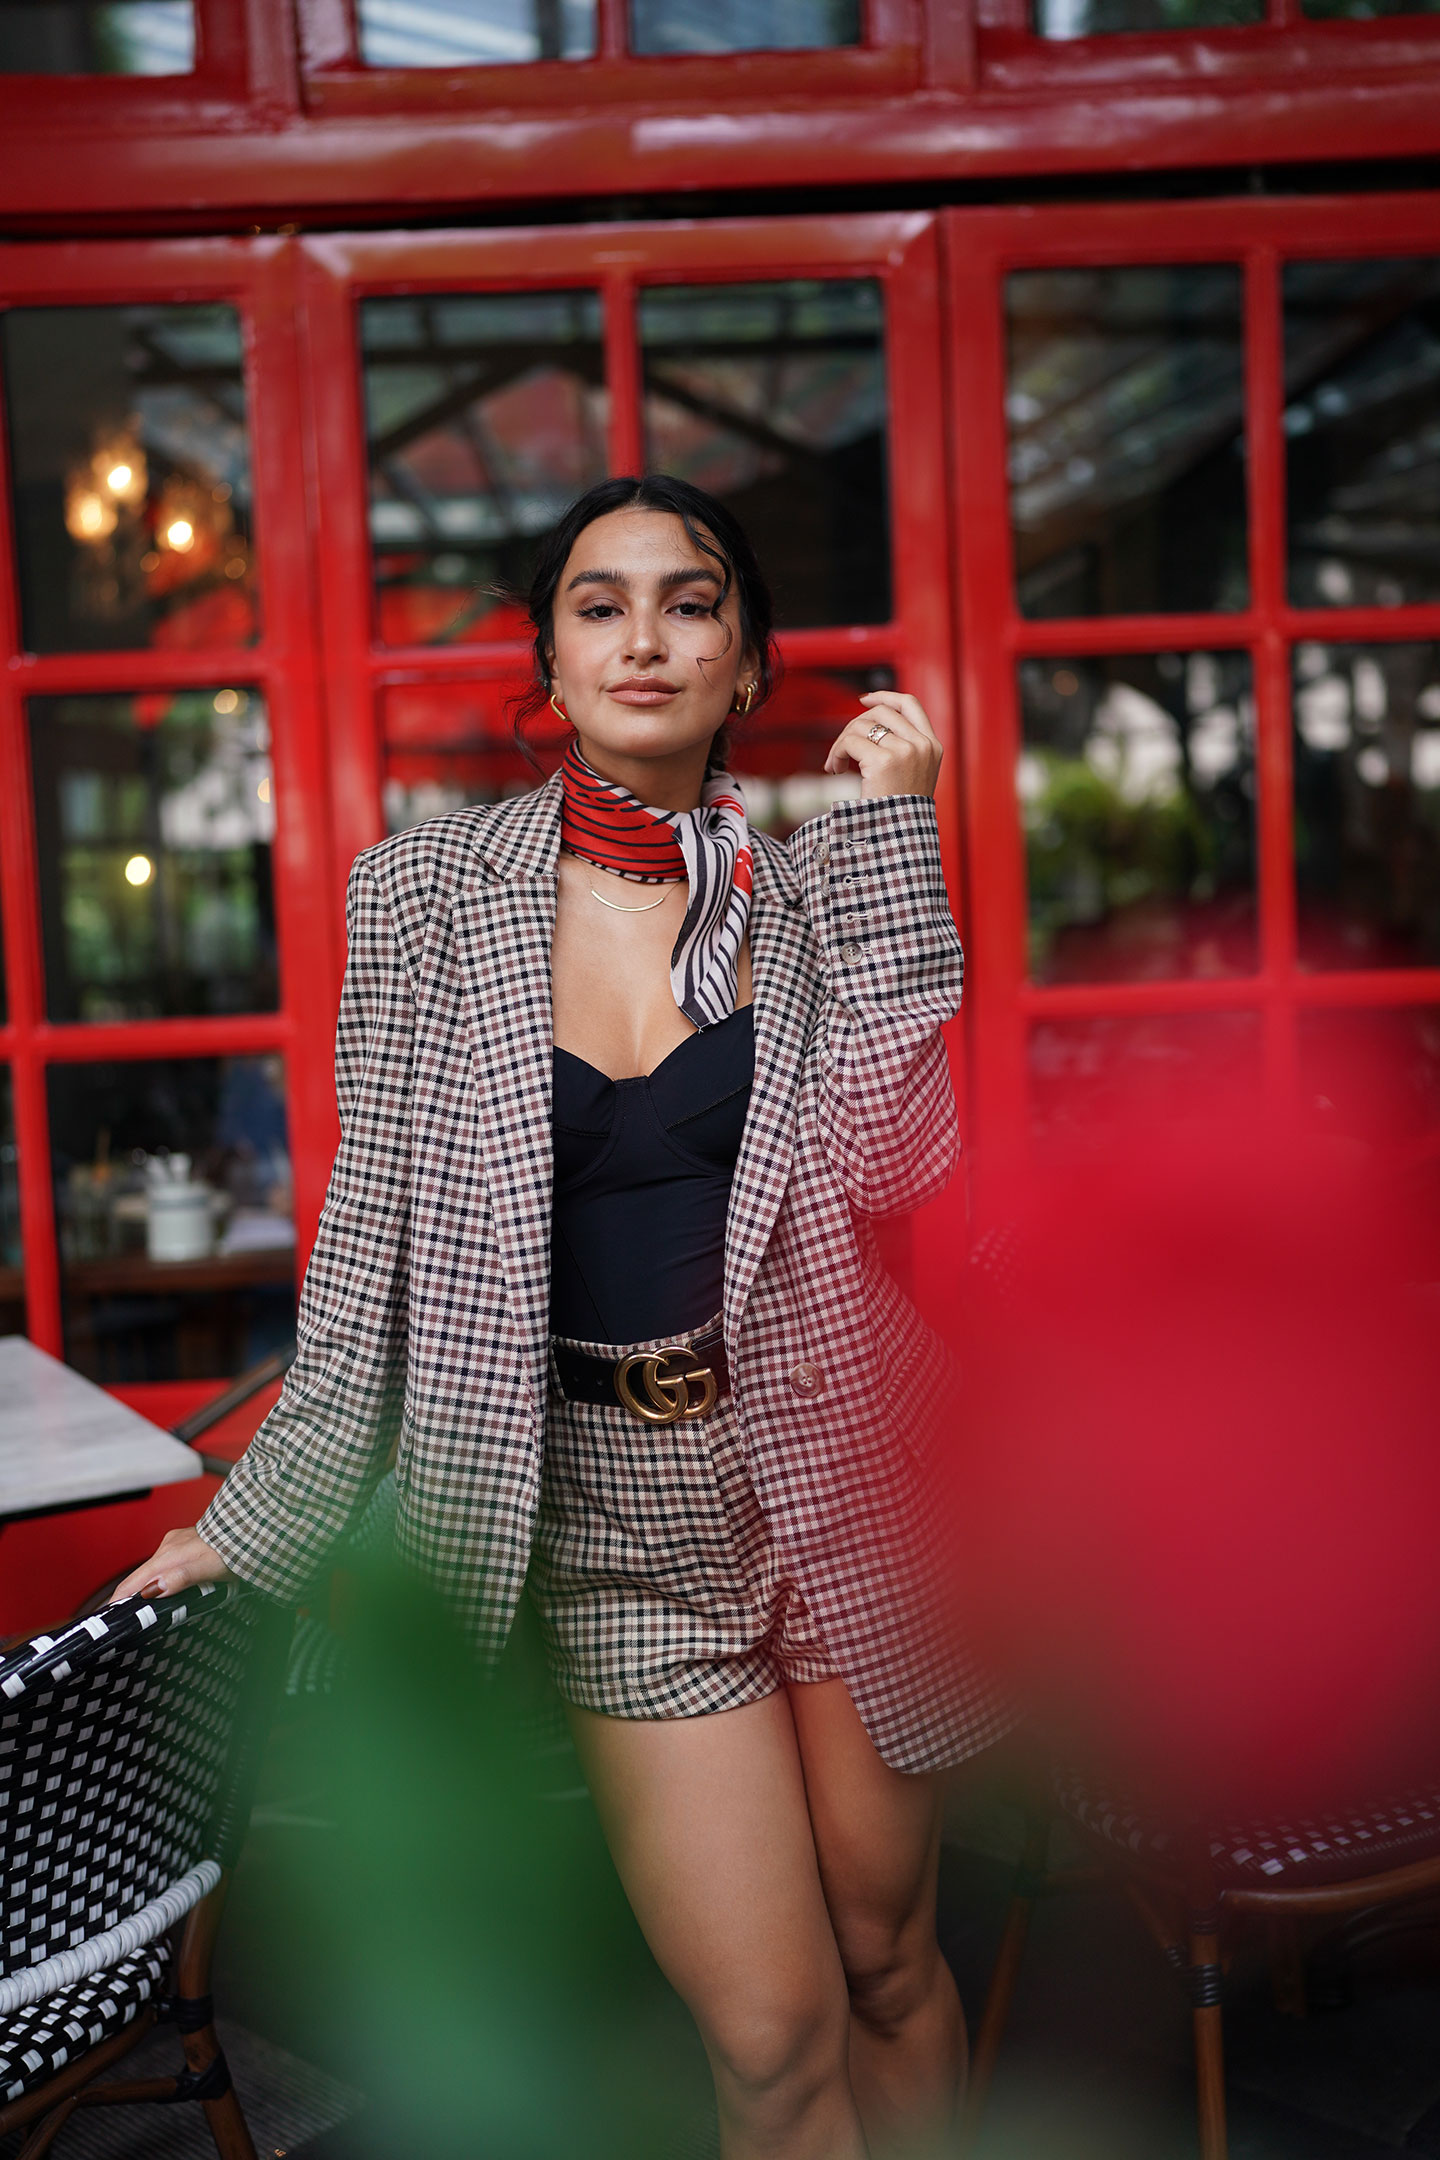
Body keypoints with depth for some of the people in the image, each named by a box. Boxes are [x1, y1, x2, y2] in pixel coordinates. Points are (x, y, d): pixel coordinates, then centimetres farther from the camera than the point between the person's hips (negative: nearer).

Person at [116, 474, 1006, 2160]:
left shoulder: (810, 887, 1)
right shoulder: (430, 890, -2)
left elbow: (890, 1164, -14)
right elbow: (379, 1229, 0)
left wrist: (891, 839, -12)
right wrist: (259, 1519, -1)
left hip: (838, 1468, 1)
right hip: (615, 1513, -1)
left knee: (888, 1961, 15)